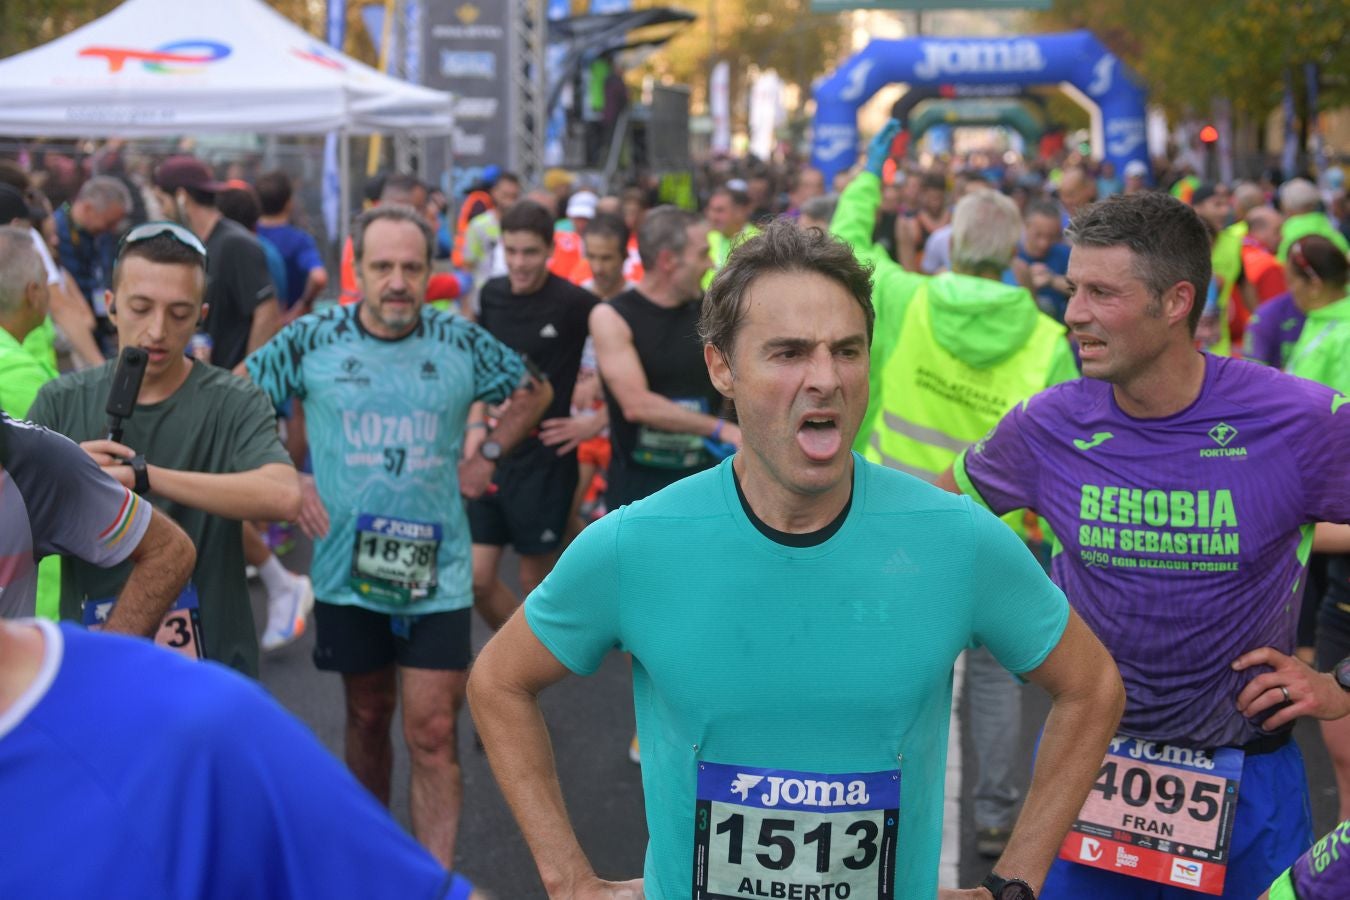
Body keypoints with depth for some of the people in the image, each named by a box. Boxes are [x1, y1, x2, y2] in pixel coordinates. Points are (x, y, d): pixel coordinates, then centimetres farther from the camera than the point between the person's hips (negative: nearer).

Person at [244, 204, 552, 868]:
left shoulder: (462, 342, -2)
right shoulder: (313, 339, -4)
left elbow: (533, 393, 15)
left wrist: (487, 454, 3)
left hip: (436, 573, -1)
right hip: (346, 566, 1)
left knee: (432, 733, -4)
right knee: (368, 715, 16)